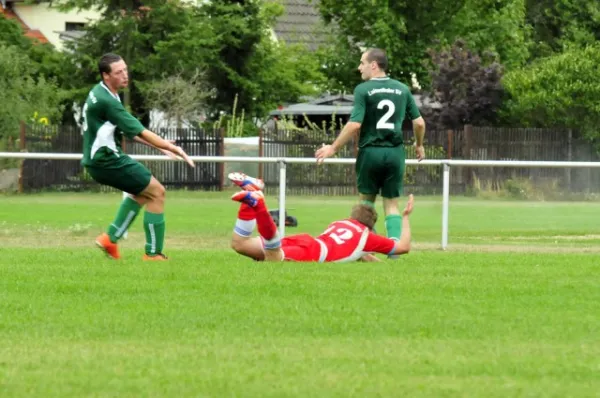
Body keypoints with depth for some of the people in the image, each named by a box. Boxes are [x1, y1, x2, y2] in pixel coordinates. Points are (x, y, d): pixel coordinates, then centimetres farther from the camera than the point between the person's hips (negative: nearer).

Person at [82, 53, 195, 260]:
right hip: (106, 161, -10)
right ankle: (153, 253, -3)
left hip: (100, 159, 10)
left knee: (142, 190, 27)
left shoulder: (99, 93, 9)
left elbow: (127, 129, 18)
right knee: (157, 192, -5)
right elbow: (139, 131, -23)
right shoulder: (106, 101, -23)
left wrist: (159, 145, 13)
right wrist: (172, 148, -19)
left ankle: (110, 237, 23)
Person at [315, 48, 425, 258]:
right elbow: (419, 122, 8)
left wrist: (333, 148, -6)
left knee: (366, 201, 14)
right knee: (392, 204, 9)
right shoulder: (402, 89, 6)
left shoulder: (363, 90, -8)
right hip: (395, 152, 3)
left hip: (370, 151, -3)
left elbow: (355, 124, -15)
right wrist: (419, 145, 26)